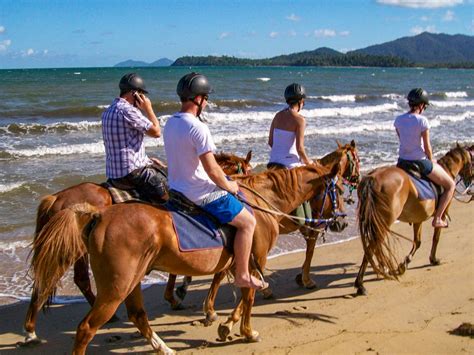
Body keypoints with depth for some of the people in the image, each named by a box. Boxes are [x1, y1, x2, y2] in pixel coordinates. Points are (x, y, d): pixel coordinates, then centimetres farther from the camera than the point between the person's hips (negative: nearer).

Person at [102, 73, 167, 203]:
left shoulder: (109, 111, 14)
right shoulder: (128, 110, -18)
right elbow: (156, 132, -13)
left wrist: (148, 160, 20)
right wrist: (148, 109, -1)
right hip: (129, 174, -10)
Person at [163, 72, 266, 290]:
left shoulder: (170, 123, 6)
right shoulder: (198, 128, -23)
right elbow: (212, 169, -24)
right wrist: (229, 187, -5)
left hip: (177, 188, 10)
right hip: (201, 194, -9)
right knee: (247, 222, 0)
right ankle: (242, 275, 6)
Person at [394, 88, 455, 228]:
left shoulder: (398, 120, 0)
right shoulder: (422, 121, -17)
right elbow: (427, 147, -13)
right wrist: (431, 161, 7)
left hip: (402, 161, 6)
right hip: (420, 162, -6)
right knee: (450, 185, 12)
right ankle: (437, 219, 8)